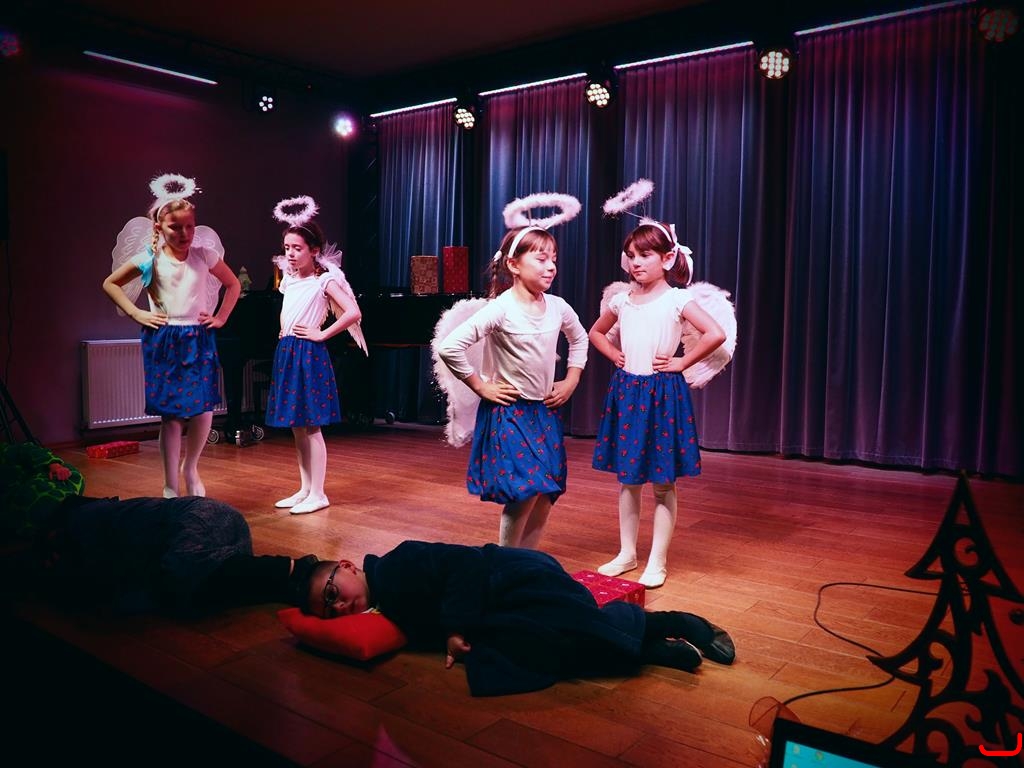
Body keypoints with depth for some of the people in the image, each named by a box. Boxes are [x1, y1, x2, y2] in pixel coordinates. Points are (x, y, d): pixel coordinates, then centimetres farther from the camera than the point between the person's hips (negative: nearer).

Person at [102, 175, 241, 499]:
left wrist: (221, 317, 6)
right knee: (171, 416, -2)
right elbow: (110, 283, 11)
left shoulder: (205, 255, 1)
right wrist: (136, 313, 1)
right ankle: (171, 487, 10)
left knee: (203, 412, -3)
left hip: (199, 341, 2)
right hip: (163, 341, -1)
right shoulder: (149, 259, -1)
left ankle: (190, 468, 24)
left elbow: (233, 284, 16)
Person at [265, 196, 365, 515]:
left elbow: (353, 313, -20)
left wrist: (321, 334, -16)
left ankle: (317, 494, 4)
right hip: (287, 353, 8)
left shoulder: (324, 279, -9)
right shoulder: (289, 279, 12)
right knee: (296, 427, 11)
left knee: (310, 426, -4)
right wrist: (284, 333, 14)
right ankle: (305, 489, 20)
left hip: (309, 354, -8)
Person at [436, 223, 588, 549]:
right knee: (525, 492, -10)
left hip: (545, 411, 6)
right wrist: (481, 387, -16)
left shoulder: (558, 307, 1)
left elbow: (580, 339, 23)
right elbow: (449, 347, -23)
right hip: (509, 411, -6)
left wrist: (571, 380, 13)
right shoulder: (500, 309, -18)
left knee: (547, 493, 7)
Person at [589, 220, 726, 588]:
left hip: (662, 392, -5)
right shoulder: (622, 299, 7)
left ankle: (657, 562, 14)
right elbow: (596, 332, 24)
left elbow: (716, 334, -18)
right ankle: (626, 553, 24)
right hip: (626, 392, 5)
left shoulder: (677, 299, -8)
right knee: (627, 479, 12)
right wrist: (614, 355, 8)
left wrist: (681, 362, -13)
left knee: (662, 482, 3)